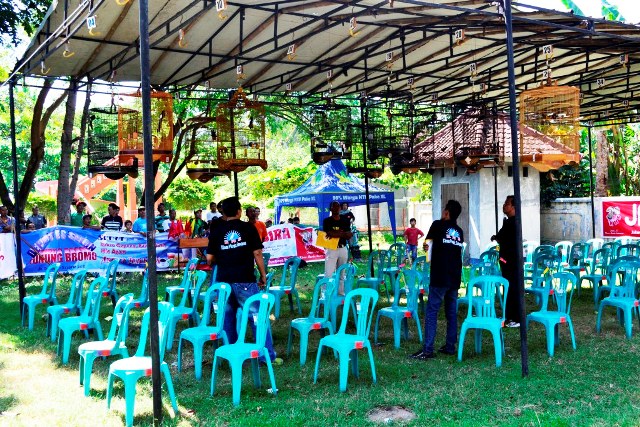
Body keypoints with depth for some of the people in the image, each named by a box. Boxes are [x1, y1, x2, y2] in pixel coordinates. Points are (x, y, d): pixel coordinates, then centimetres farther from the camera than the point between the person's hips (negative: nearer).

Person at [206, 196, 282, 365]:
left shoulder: (216, 231, 6)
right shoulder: (248, 228, 0)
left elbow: (210, 259, 4)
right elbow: (257, 253, -4)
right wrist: (263, 275, 6)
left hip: (224, 281, 3)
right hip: (245, 280, -3)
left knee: (228, 318, 14)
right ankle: (268, 355, 0)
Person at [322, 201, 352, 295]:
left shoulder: (345, 220, 10)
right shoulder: (327, 221, -2)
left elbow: (349, 235, 3)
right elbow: (328, 234, -15)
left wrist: (336, 234, -10)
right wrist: (343, 233, -11)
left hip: (343, 249, 5)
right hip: (331, 249, -5)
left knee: (341, 274, 12)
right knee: (328, 274, -9)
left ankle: (341, 293, 21)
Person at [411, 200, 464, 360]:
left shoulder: (438, 225, -3)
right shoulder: (459, 231, 12)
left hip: (440, 277, -6)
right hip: (455, 278, 6)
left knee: (431, 311, -6)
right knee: (451, 312, 12)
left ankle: (427, 350, -10)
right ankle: (450, 346, 16)